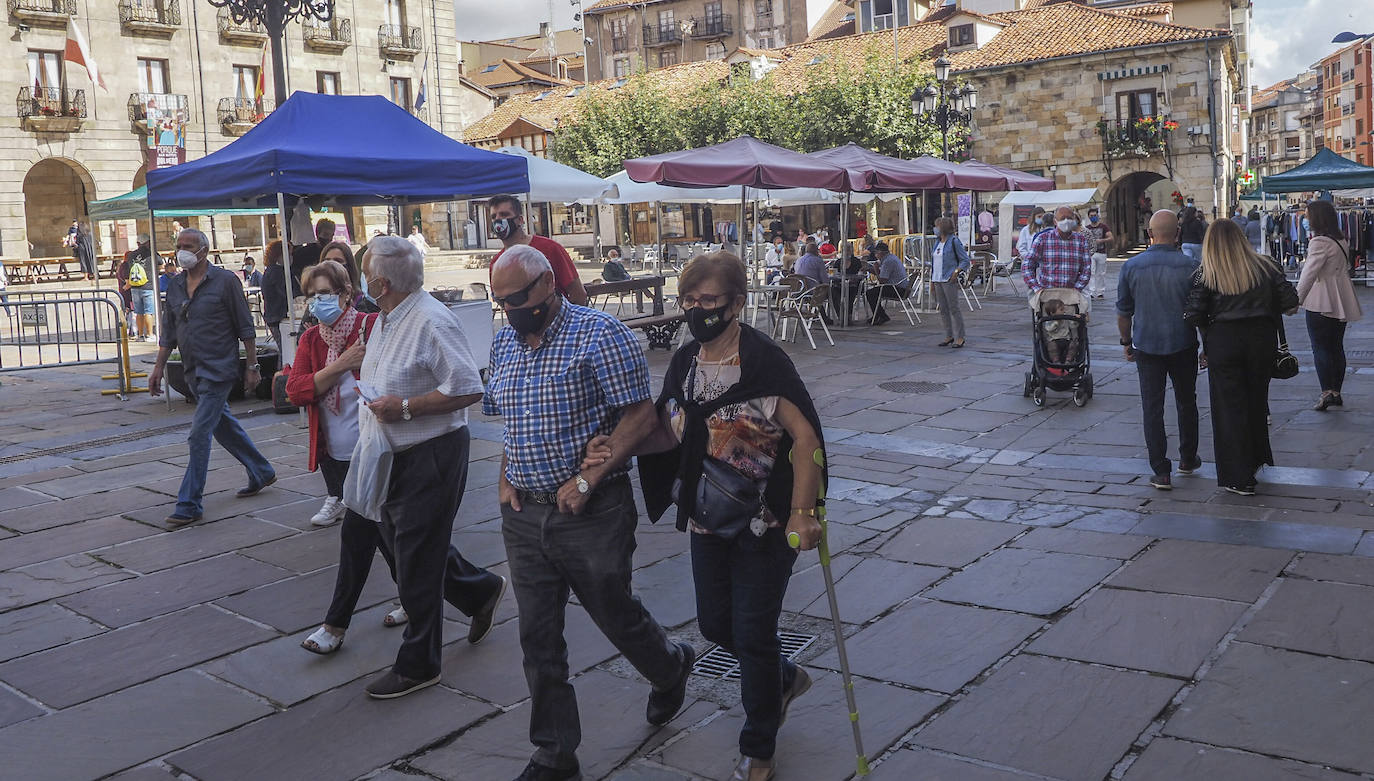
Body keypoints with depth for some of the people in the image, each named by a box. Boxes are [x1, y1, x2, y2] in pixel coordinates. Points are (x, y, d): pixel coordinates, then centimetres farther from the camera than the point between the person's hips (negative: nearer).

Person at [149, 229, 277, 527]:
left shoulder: (225, 281, -8)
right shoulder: (175, 286, 10)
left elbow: (245, 328, -7)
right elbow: (169, 333, 16)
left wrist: (252, 366, -9)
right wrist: (158, 368, 11)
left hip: (218, 370, -7)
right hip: (193, 371, 7)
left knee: (200, 433, -10)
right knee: (224, 425, 17)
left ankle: (189, 504, -5)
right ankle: (261, 472, 35)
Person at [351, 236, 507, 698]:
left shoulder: (431, 322, -21)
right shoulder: (387, 319, 11)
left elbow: (468, 390, -25)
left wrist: (403, 408, -24)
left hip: (431, 455, -10)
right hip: (395, 455, 10)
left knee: (416, 563, 0)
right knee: (397, 541, 19)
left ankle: (417, 666, 15)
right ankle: (481, 591, 38)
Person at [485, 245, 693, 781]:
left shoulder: (600, 334, -13)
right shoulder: (504, 344, 9)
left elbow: (640, 415, -15)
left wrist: (587, 479, -21)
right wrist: (505, 480, 6)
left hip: (592, 512, -6)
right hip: (524, 515, 6)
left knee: (616, 615, 11)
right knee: (538, 638, 10)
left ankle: (672, 667, 45)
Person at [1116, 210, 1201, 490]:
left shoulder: (1131, 266, -5)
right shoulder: (1189, 266, -7)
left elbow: (1123, 311, 3)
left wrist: (1126, 342, 16)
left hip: (1147, 345, 0)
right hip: (1183, 346, 0)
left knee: (1152, 408, 3)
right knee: (1186, 404, 18)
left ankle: (1161, 472, 2)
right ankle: (1187, 459, 31)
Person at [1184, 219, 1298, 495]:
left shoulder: (1206, 274, -7)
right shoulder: (1264, 267, 1)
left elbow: (1192, 315, -13)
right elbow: (1290, 301, -1)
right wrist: (1266, 312, 17)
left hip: (1223, 341, -3)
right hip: (1261, 338, 3)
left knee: (1230, 407, 3)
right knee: (1256, 400, 21)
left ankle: (1239, 479, 5)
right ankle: (1258, 458, 36)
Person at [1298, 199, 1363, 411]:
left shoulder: (1319, 242, -15)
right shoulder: (1341, 241, 11)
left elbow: (1309, 274, -21)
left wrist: (1297, 300, -20)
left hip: (1321, 304, -8)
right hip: (1341, 303, 8)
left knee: (1320, 348, -4)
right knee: (1337, 347, 12)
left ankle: (1327, 391, -11)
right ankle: (1336, 393, 18)